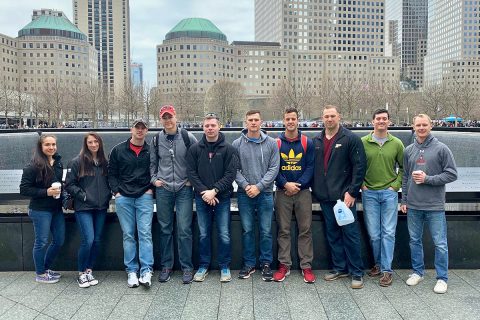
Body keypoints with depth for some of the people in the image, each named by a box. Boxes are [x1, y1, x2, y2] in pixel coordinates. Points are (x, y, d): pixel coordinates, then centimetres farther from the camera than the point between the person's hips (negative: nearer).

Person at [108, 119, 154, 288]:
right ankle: (131, 271, 11)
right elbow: (112, 173, 10)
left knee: (145, 233, -8)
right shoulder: (118, 150, 7)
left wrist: (151, 188, 1)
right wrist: (116, 191, 0)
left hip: (144, 197, -1)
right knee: (128, 235, 4)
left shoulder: (151, 151, 6)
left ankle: (146, 271, -6)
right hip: (123, 198, 1)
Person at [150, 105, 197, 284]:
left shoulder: (187, 137, -2)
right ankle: (166, 266, 21)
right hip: (163, 189, 3)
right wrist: (154, 179, 5)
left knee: (184, 229, -3)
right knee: (165, 229, 9)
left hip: (184, 189, -2)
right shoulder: (156, 140, 7)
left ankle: (187, 267, 9)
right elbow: (152, 163, 18)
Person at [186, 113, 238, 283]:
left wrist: (214, 191, -15)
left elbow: (231, 174, -8)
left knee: (224, 234, 4)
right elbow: (191, 173, 0)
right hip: (201, 198, 2)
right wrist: (204, 192, -12)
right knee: (204, 234, 11)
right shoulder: (194, 149, 3)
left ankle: (225, 266, 20)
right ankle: (203, 265, 26)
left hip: (222, 198, -1)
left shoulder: (228, 149, -2)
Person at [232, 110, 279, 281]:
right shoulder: (237, 144, 1)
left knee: (266, 231, 6)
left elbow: (274, 168, -3)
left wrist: (259, 186, -12)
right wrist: (246, 186, -13)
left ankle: (266, 264, 20)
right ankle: (249, 264, 22)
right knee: (247, 230, 8)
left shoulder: (271, 143, 1)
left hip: (265, 193, 0)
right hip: (244, 194, 0)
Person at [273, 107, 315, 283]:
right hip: (282, 192, 0)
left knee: (305, 230, 4)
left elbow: (310, 167, -1)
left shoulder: (307, 143, 3)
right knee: (283, 230, 6)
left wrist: (298, 185, -13)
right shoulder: (276, 143, 3)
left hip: (303, 192, 0)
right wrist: (285, 184, -13)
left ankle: (306, 266, 13)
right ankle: (284, 265, 16)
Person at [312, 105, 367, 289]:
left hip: (344, 196, -5)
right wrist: (315, 189, 9)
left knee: (350, 234, 0)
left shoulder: (350, 139, -5)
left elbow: (360, 166, -9)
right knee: (332, 234, 13)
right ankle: (339, 268, 26)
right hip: (325, 197, 6)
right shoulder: (316, 141, 12)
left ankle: (357, 272, 12)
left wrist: (352, 192, -14)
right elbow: (313, 167, 17)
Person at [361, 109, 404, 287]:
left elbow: (403, 168, 11)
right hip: (369, 193, 0)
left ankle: (387, 270, 8)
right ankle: (378, 264, 24)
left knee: (388, 232, 0)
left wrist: (396, 185, 1)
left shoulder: (396, 143, 3)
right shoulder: (363, 142, 0)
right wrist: (361, 184, -1)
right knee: (374, 233, 6)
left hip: (389, 193, 0)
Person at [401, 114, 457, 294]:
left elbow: (451, 174, -5)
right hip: (413, 205, 4)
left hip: (435, 205, -3)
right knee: (415, 240, 13)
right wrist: (404, 200, 9)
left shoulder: (441, 149, -3)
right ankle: (417, 272, 29)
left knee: (440, 243, 3)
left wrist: (427, 179, -15)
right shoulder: (408, 150, 8)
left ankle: (442, 278, 17)